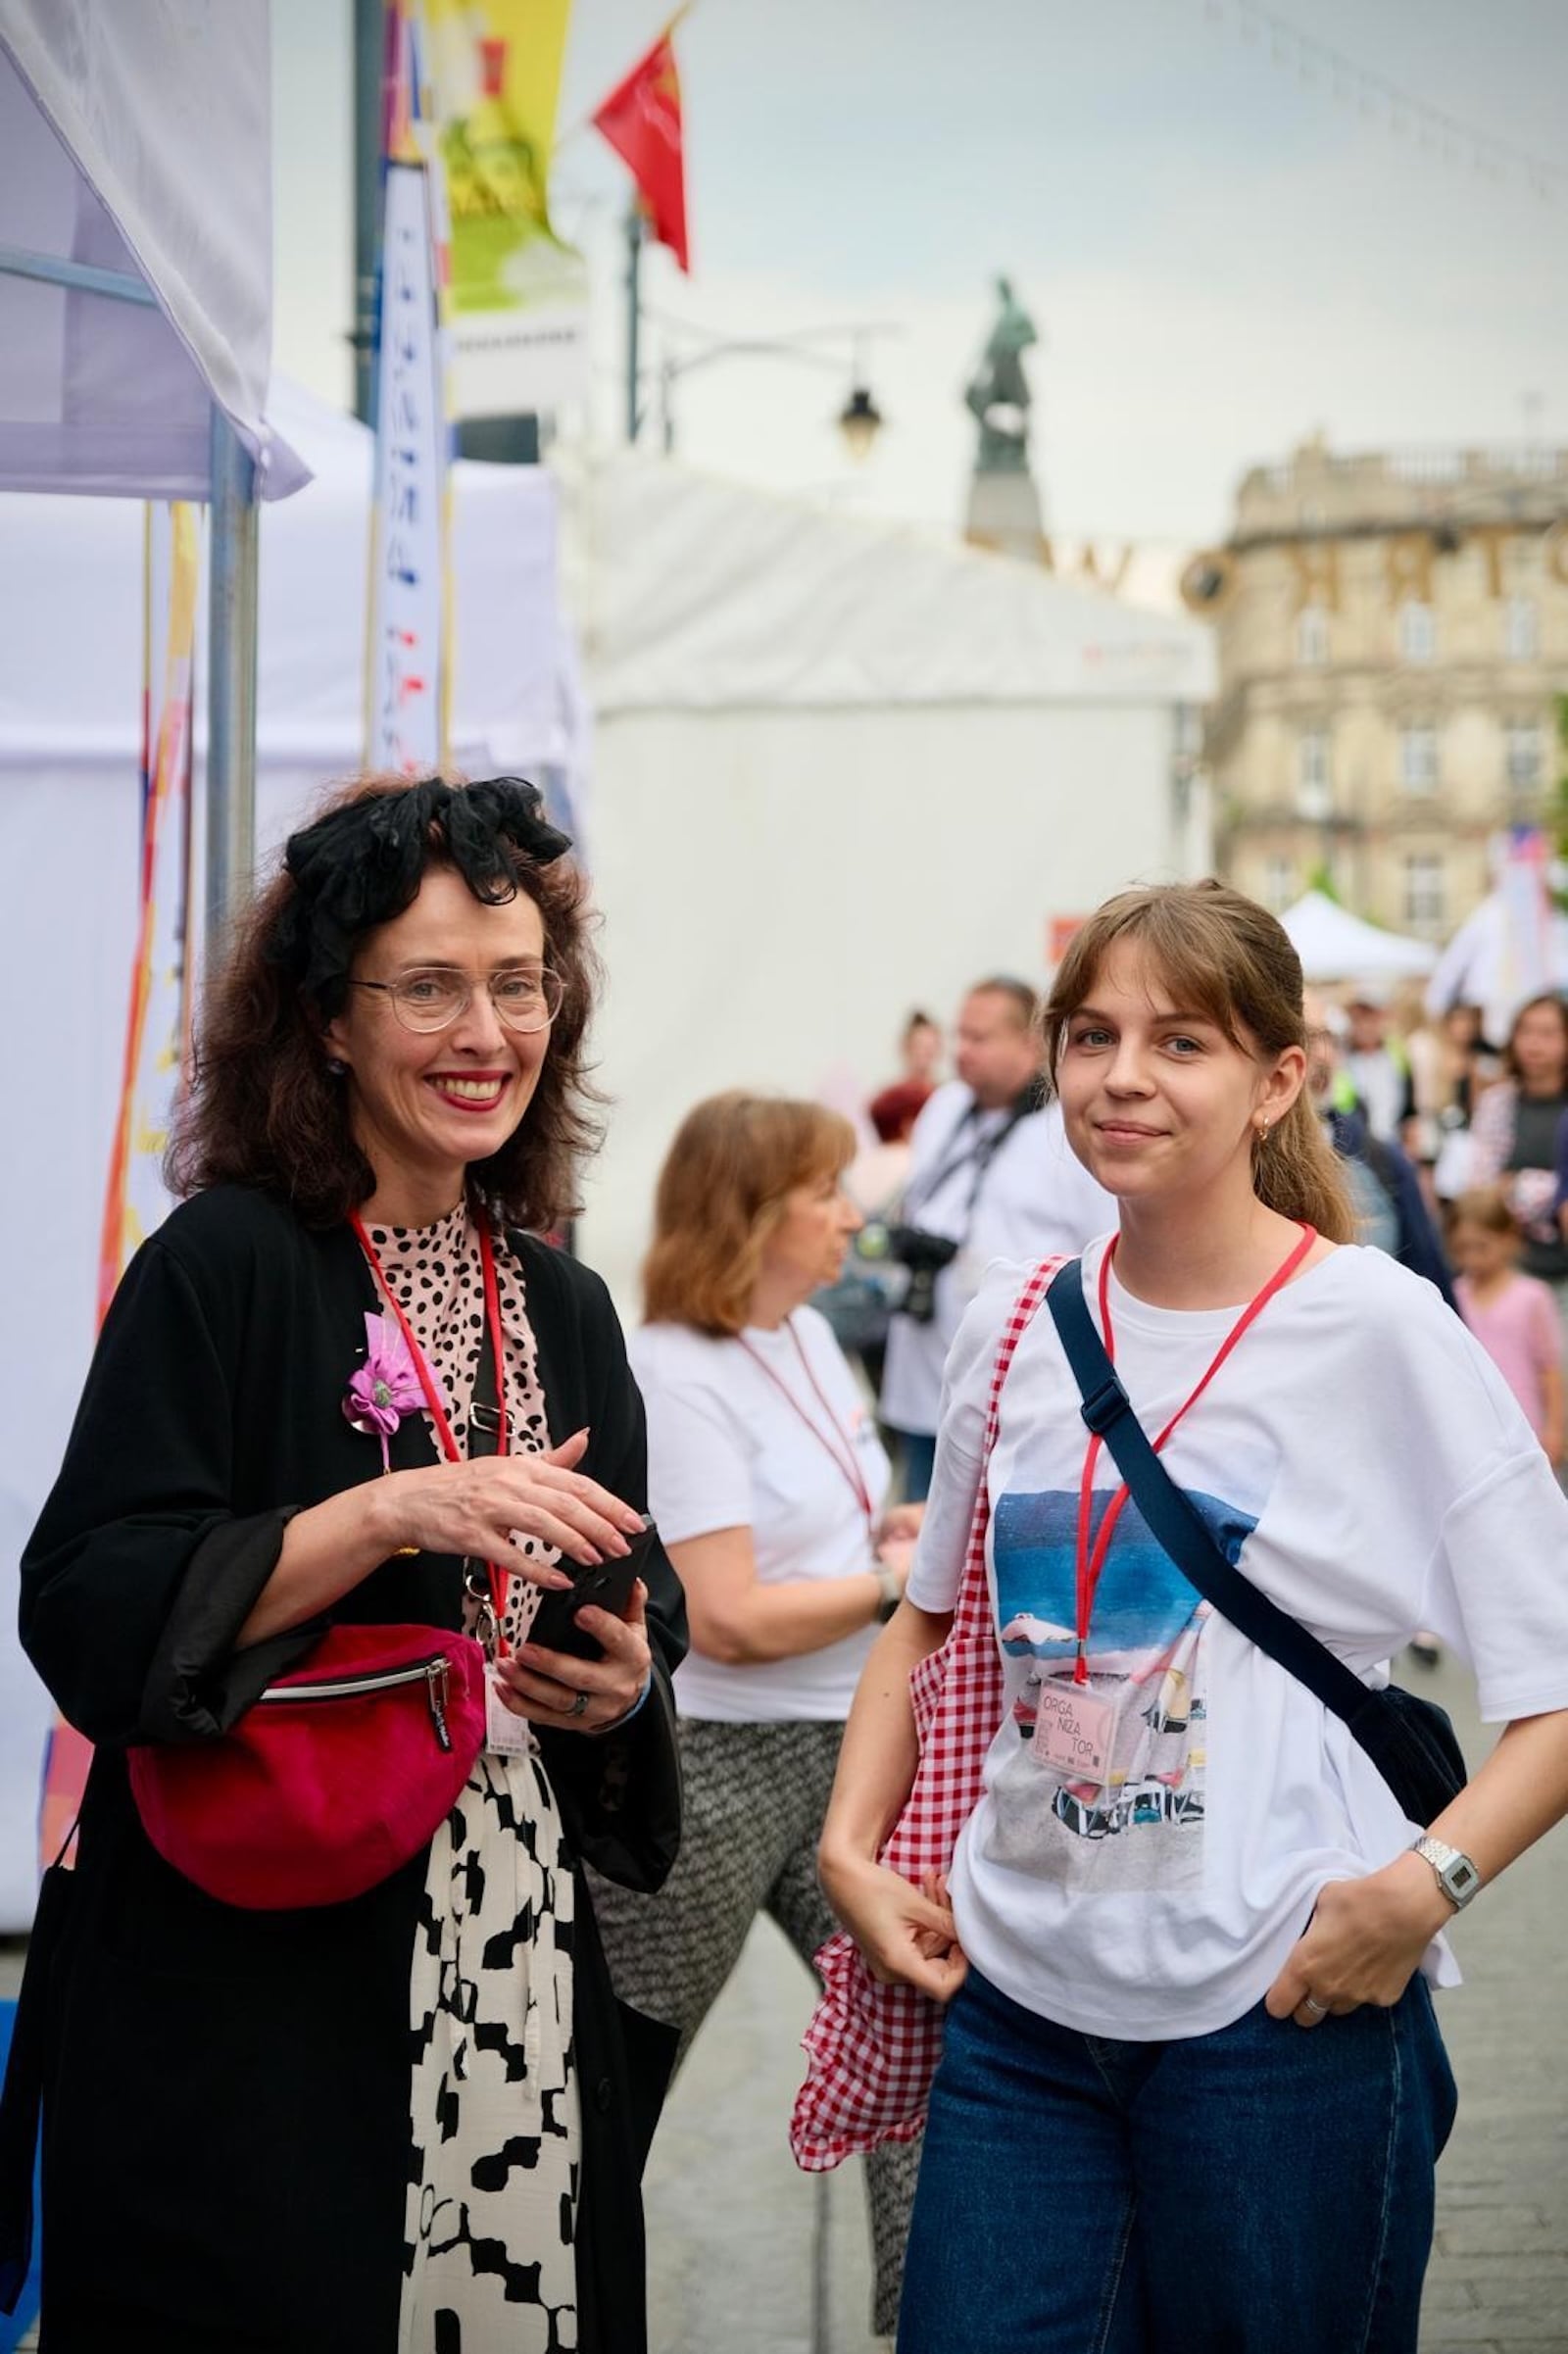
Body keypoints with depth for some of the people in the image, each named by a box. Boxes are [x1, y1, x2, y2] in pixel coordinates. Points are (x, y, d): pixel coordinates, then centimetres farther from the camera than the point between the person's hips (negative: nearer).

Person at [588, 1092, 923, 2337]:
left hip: (841, 1748, 8)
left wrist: (918, 1523, 3)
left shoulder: (810, 1334, 8)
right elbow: (729, 1618, -23)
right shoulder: (677, 1378, -20)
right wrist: (907, 1579, -14)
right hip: (708, 1765, -8)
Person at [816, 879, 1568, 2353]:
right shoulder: (1012, 1329, 6)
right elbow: (932, 1619, 19)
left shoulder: (1378, 1328, -8)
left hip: (1283, 2017, -4)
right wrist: (851, 1844, 7)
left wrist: (1426, 1883, -23)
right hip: (1020, 2003, 4)